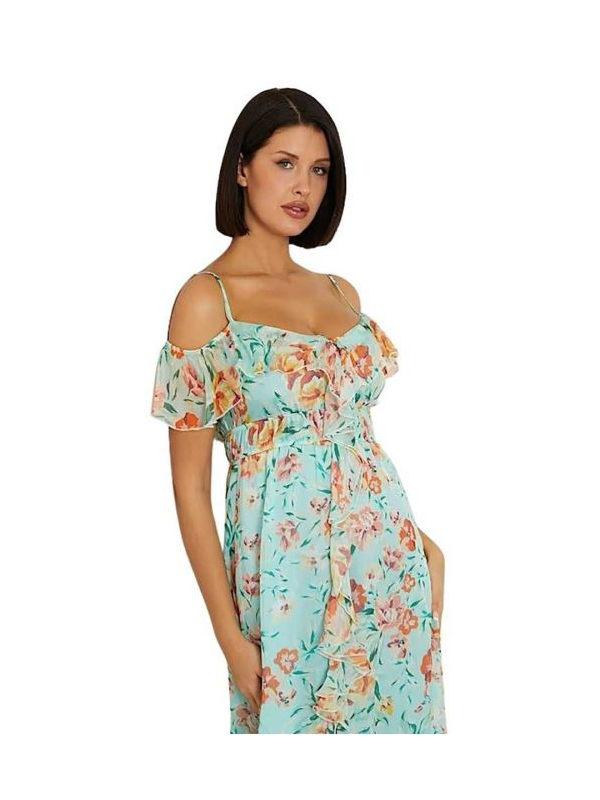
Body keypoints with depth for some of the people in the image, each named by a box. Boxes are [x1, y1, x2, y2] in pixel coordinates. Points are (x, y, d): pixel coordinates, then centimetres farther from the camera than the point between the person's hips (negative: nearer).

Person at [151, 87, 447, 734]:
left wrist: (419, 541, 7)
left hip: (391, 563, 6)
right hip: (289, 570, -5)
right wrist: (229, 634, -11)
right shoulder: (206, 299, -8)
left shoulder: (340, 291, 10)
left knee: (393, 713, 16)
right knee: (298, 718, 11)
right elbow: (189, 484, -9)